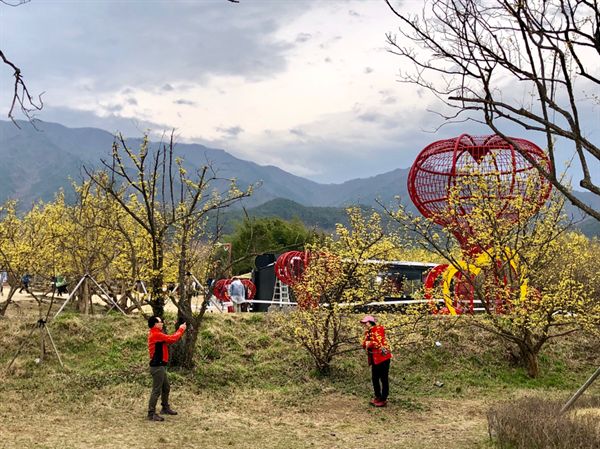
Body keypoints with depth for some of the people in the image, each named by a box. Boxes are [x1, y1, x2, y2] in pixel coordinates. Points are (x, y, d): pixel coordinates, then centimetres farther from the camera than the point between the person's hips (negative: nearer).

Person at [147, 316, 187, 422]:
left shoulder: (155, 334, 14)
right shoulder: (156, 335, -19)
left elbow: (168, 339, 14)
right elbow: (172, 339, -20)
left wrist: (179, 330, 6)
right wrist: (181, 329, -7)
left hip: (160, 366, 11)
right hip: (157, 367, -11)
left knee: (166, 388, 21)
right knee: (156, 391, -7)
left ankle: (165, 408, 34)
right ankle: (151, 414, -3)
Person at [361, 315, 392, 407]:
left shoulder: (378, 329, -10)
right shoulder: (367, 332, 14)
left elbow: (379, 343, -18)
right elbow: (365, 344, 10)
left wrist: (369, 343, -7)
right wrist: (366, 344, -11)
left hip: (383, 357, -8)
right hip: (374, 359, 8)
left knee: (383, 379, -1)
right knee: (374, 378, 13)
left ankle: (383, 400, 5)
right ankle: (377, 397, 27)